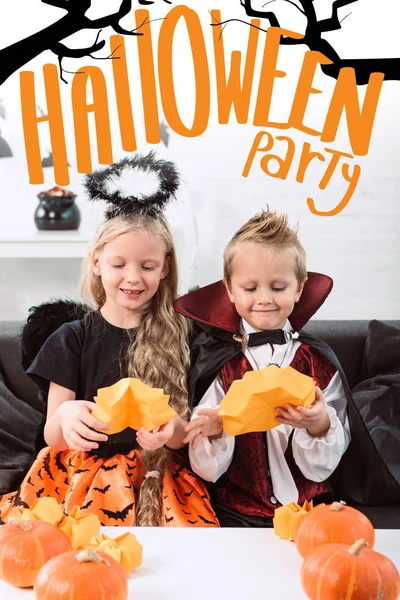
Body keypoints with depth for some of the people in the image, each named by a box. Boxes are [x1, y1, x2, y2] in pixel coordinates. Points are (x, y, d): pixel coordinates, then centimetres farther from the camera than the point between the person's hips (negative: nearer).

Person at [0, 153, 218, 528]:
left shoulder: (175, 339, 4)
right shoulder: (72, 339, 4)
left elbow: (182, 439, 4)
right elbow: (53, 437, 1)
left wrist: (171, 431, -20)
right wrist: (65, 417, -23)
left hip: (153, 480, 0)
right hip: (80, 478, 1)